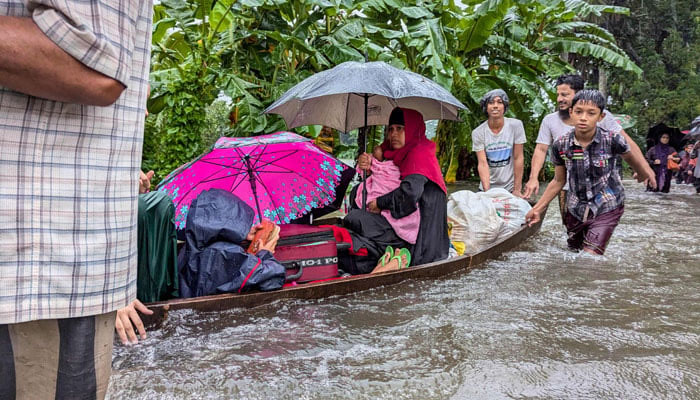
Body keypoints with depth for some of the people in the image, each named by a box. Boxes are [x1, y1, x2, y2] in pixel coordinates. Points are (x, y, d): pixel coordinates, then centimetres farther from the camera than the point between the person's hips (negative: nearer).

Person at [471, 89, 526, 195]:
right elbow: (482, 164, -11)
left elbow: (518, 158, -7)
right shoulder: (477, 133, -6)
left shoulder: (516, 125, -7)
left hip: (511, 187, 0)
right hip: (489, 187, 1)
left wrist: (517, 189, -8)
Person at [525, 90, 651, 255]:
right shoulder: (560, 145, -13)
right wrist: (538, 209, -3)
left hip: (606, 209, -3)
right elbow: (558, 181, 0)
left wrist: (643, 176, 19)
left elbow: (632, 159, 2)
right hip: (576, 209, 3)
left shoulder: (612, 140, -20)